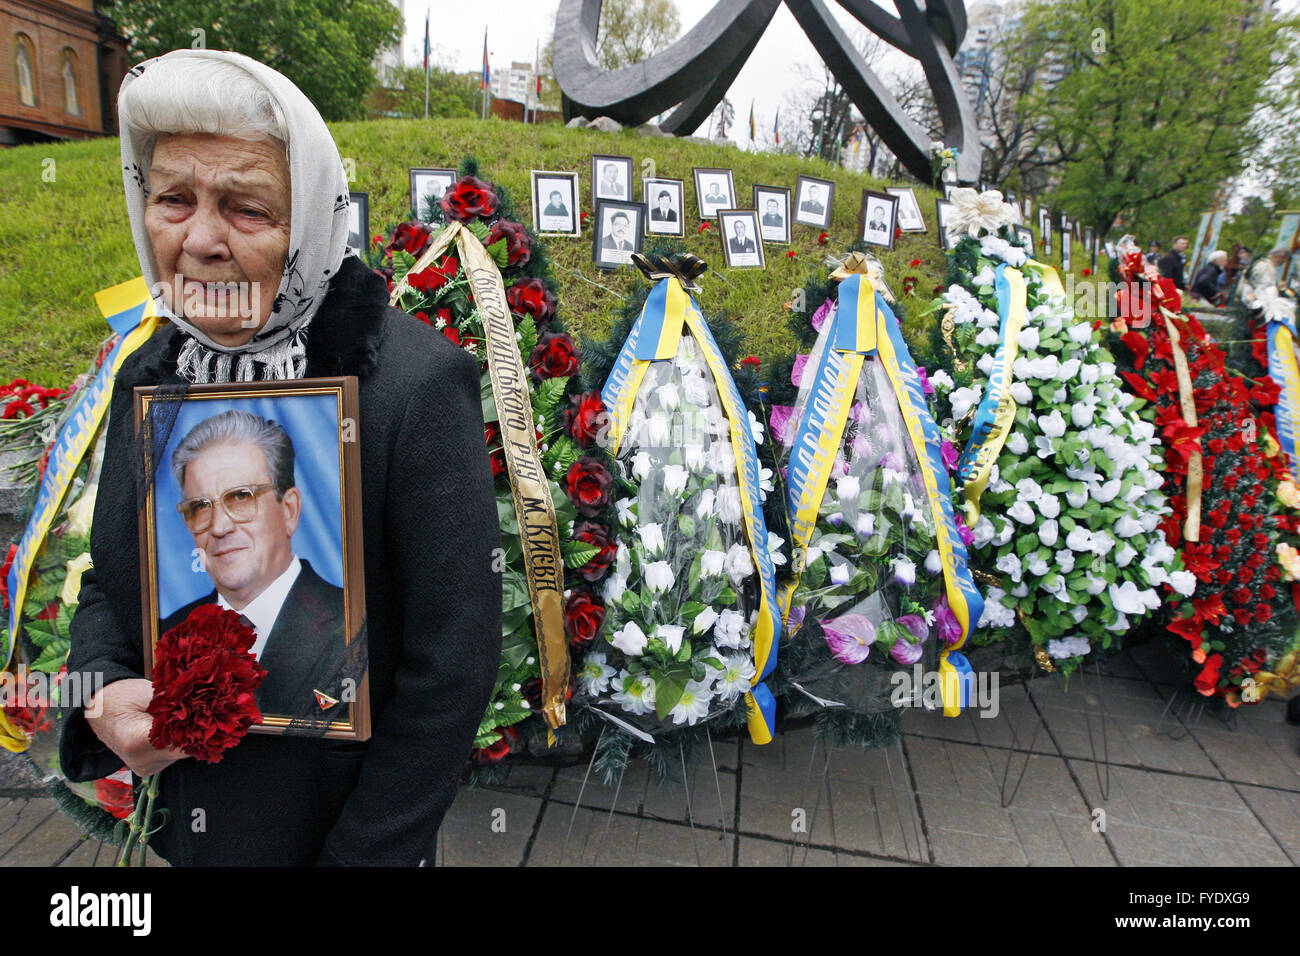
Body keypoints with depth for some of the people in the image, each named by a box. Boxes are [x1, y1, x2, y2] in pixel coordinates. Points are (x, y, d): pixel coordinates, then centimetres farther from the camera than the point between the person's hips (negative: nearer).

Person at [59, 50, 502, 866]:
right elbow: (109, 584, 7)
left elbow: (453, 663, -23)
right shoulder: (149, 375, -4)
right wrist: (100, 695, -13)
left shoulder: (419, 385, -25)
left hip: (343, 823, -5)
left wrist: (361, 854, -16)